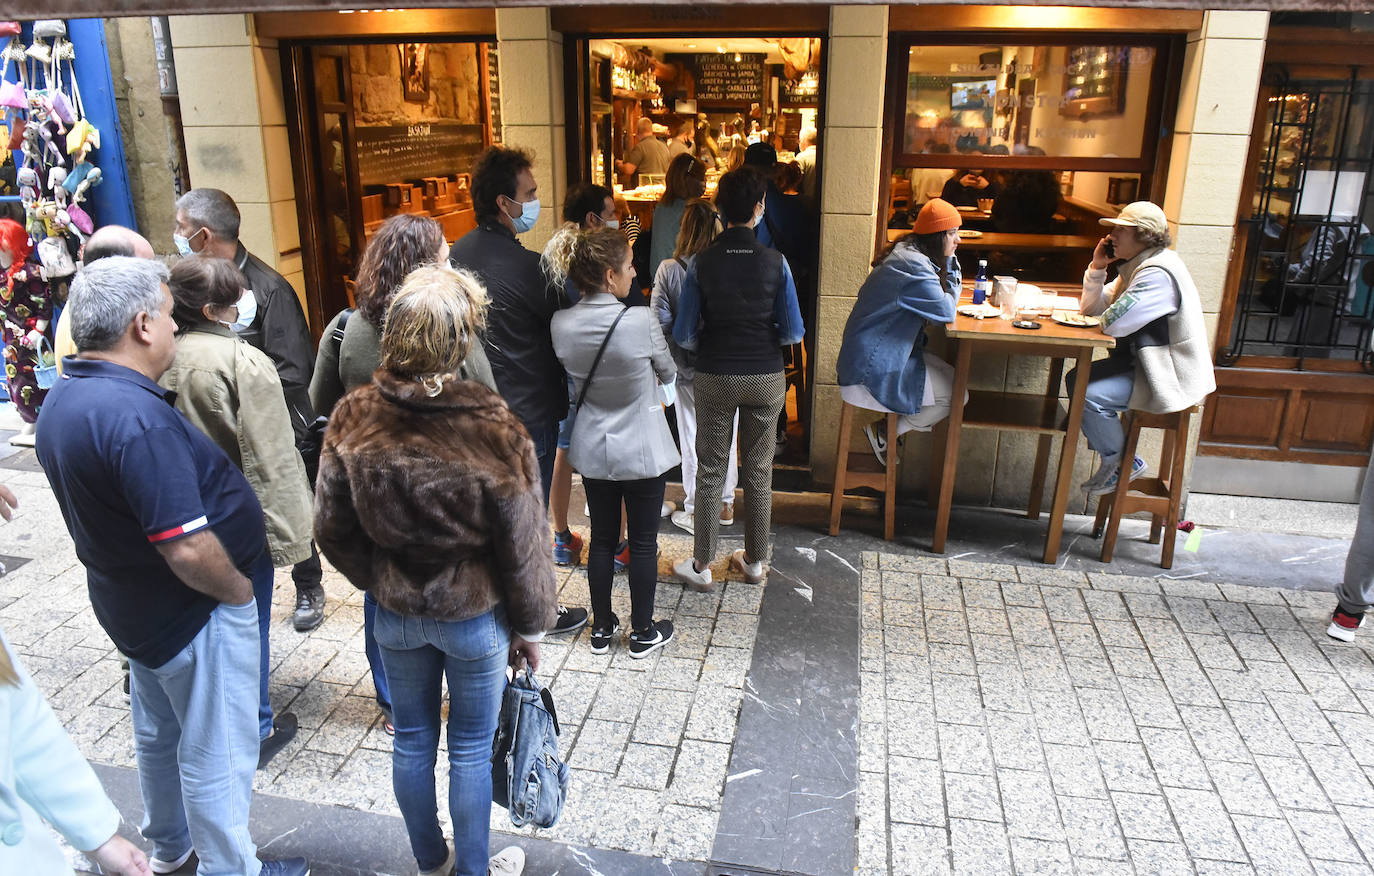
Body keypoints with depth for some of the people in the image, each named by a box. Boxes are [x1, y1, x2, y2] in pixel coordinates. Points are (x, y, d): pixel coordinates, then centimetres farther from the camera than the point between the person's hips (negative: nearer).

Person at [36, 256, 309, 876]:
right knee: (217, 755, 9)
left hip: (129, 606, 10)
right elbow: (188, 549, -34)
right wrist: (239, 592, -15)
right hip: (194, 615, -10)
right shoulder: (135, 415, -32)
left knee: (158, 734, 28)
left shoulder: (62, 399, 0)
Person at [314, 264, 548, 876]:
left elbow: (332, 528, -3)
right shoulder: (494, 430, -25)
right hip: (476, 618, -3)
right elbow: (523, 547, -15)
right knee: (471, 751, 16)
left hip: (395, 615, 3)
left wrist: (377, 580, 13)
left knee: (412, 740, 22)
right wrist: (530, 625, 0)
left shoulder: (353, 419, -15)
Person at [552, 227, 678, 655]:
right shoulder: (641, 321, -22)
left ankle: (601, 628, 30)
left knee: (602, 538, 17)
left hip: (592, 450, 4)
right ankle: (643, 632, 25)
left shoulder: (561, 324, -10)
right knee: (643, 542, 11)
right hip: (642, 450, -4)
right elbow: (668, 374, -4)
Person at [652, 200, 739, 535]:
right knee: (726, 437, 16)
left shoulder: (668, 270, -11)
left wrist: (678, 363, 0)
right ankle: (725, 504, 30)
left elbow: (660, 323, -9)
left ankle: (694, 511, 21)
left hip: (689, 370, -1)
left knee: (692, 439, 11)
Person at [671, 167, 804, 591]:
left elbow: (684, 334, -8)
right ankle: (755, 560, 27)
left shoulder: (703, 262, -9)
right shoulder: (775, 262, -9)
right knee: (759, 472, 14)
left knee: (710, 471, 11)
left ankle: (701, 564, 20)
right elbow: (793, 332, -6)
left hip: (716, 377, 0)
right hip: (766, 377, 1)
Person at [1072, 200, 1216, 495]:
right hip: (1142, 361, 11)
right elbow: (1091, 308, 13)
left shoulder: (1158, 273, -23)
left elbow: (1114, 323, -29)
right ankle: (1112, 458, 13)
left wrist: (1108, 317, -4)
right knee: (1076, 379, 7)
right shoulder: (1135, 266, 11)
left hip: (1170, 377, -11)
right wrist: (1097, 268, 0)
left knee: (1089, 395, -22)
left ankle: (1122, 463, 0)